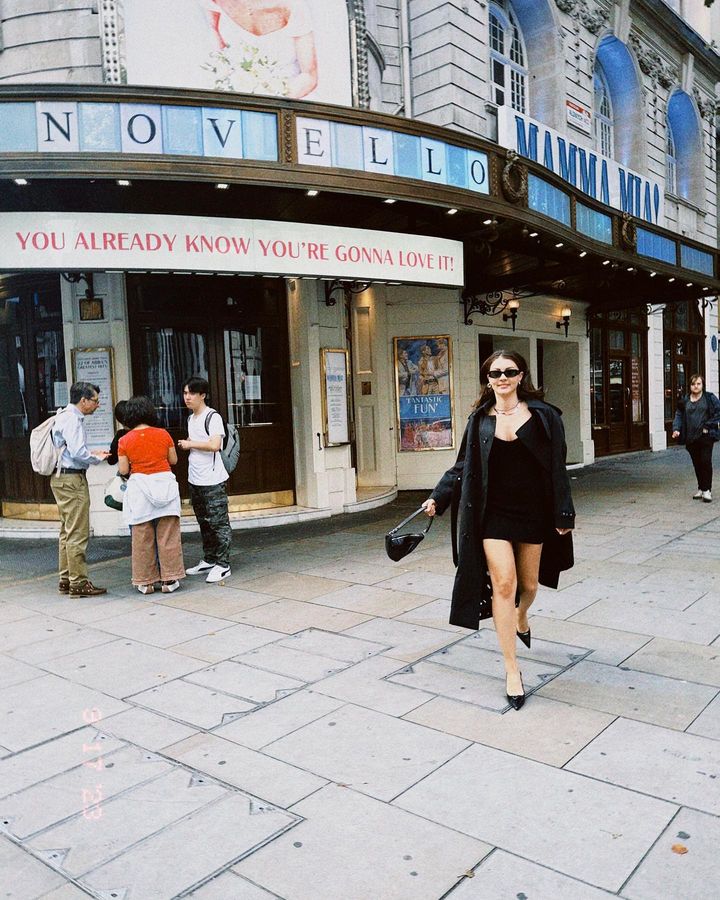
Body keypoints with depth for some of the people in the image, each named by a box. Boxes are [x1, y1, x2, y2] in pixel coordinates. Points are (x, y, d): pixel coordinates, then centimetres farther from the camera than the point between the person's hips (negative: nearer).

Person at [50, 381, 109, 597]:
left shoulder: (66, 416, 15)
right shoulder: (72, 420, -16)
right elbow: (77, 453, -25)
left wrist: (92, 452, 12)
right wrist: (97, 458, -9)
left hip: (62, 478, 11)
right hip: (72, 479, -11)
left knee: (67, 531, 16)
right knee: (77, 534, -6)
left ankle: (65, 579, 24)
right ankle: (78, 583, 0)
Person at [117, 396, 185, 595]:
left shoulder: (124, 441, -2)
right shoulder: (163, 434, -1)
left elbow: (123, 470, -1)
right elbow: (174, 460, 7)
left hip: (139, 487, 0)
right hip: (164, 483, 0)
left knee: (142, 539, 9)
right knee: (168, 537, 6)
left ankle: (145, 582, 14)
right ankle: (170, 580, 9)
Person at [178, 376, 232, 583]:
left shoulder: (212, 417, -11)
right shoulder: (191, 419, 16)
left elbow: (214, 444, -24)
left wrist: (190, 443, -12)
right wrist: (185, 445, 7)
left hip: (213, 480, -9)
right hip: (195, 480, 9)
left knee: (218, 522, -4)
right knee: (204, 522, 16)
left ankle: (222, 564, 1)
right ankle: (209, 560, 26)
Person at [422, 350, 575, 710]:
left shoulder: (542, 415, -2)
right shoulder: (480, 419, 3)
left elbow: (557, 468, -1)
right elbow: (463, 466, 9)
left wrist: (563, 515, -3)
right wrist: (437, 498, -1)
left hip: (532, 512, 0)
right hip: (494, 514, 0)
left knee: (528, 584, 14)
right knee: (503, 583, -10)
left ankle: (521, 618, 51)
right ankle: (512, 670, 0)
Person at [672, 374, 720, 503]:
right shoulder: (684, 401, 9)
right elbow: (678, 416, 9)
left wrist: (709, 425, -10)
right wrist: (676, 429, -7)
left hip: (705, 435, -3)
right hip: (690, 437, 3)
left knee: (706, 462, -8)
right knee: (696, 463, 10)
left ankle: (707, 490, -2)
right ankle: (701, 488, 20)